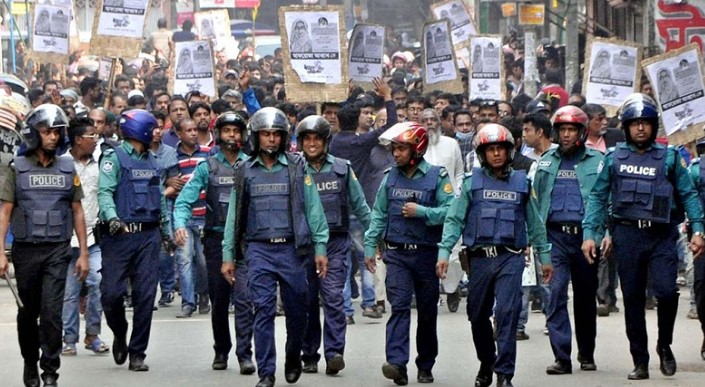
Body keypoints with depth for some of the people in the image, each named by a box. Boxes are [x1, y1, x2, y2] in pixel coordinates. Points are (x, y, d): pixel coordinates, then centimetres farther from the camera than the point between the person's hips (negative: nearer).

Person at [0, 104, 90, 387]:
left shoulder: (67, 169, 7)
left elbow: (77, 212, 10)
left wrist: (83, 253, 5)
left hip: (57, 250, 0)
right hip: (26, 250, 0)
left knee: (52, 311, -9)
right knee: (28, 312, 11)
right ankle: (30, 362, 29)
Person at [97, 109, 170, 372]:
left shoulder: (152, 161, 19)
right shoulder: (114, 157, -1)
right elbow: (105, 191, -13)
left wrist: (166, 231, 22)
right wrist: (112, 217, -30)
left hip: (148, 235, 5)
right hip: (119, 234, -5)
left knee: (145, 295, -1)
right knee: (112, 292, -7)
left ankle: (137, 353, 6)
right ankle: (120, 335, 22)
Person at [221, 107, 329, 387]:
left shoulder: (297, 168, 4)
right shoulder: (245, 172, 7)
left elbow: (313, 209, 4)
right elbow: (234, 215, 10)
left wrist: (320, 248, -1)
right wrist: (228, 255, 7)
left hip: (292, 249, 0)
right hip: (259, 250, 0)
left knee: (297, 310, 7)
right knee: (263, 311, -5)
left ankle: (293, 358, 32)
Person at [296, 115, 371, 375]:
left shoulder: (342, 169, 6)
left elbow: (359, 205, 11)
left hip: (335, 242, -1)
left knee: (333, 297, -13)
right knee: (307, 302, 6)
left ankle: (334, 353, -17)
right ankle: (310, 356, 15)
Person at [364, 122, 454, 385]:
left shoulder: (437, 176, -3)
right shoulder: (390, 177, 8)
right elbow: (379, 215, 12)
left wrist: (421, 212, -18)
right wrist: (370, 247, 8)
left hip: (427, 253, -1)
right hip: (397, 254, 1)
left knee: (428, 312, 9)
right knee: (399, 306, -13)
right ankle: (397, 364, -23)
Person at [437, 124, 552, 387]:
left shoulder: (522, 183, 11)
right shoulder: (472, 183, 7)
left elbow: (535, 223, 17)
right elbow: (454, 219, 3)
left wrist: (544, 256, 16)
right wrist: (444, 251, -8)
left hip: (510, 258, -1)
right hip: (479, 257, 1)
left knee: (507, 312, -14)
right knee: (478, 316, 9)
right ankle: (486, 365, 29)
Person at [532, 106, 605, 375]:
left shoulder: (597, 161, 4)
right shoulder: (547, 162, 11)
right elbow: (536, 200, 12)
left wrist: (608, 233, -10)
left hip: (586, 236, -1)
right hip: (555, 236, 1)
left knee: (586, 297, 10)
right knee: (556, 292, -12)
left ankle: (587, 354, 26)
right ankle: (562, 357, -12)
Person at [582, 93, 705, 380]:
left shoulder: (669, 157, 7)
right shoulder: (614, 158, 9)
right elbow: (597, 197, 8)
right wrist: (589, 233, -2)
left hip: (662, 236, -1)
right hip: (627, 235, 1)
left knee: (667, 290, -17)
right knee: (633, 300, 4)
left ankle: (665, 344, 8)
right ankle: (640, 362, 12)